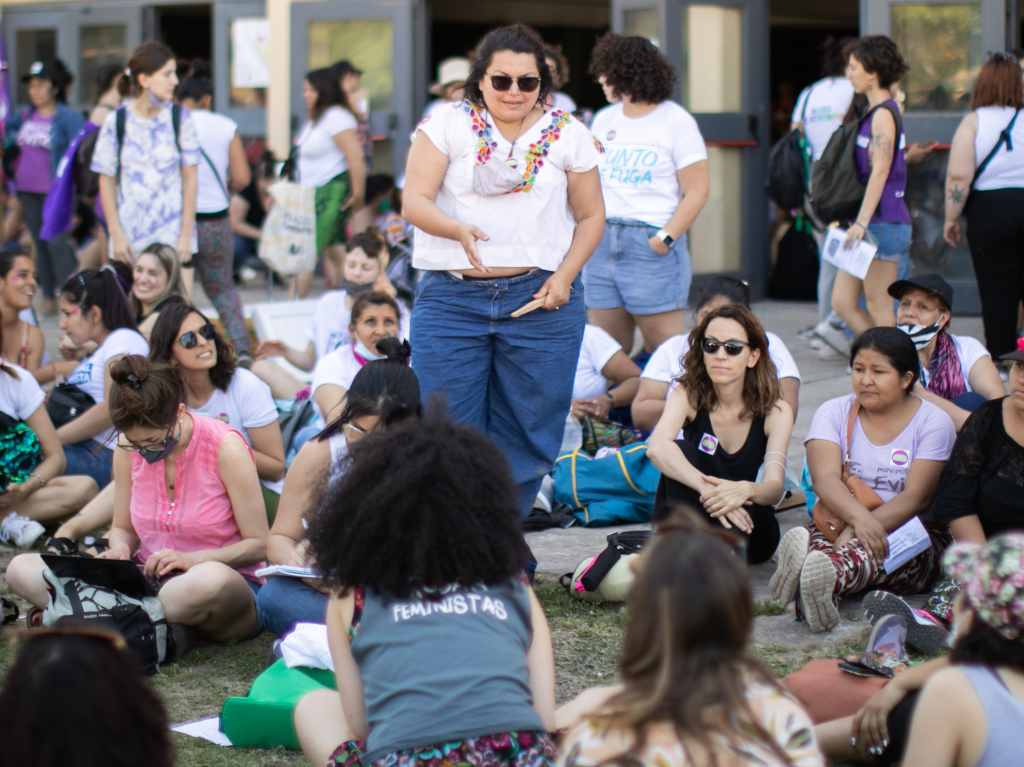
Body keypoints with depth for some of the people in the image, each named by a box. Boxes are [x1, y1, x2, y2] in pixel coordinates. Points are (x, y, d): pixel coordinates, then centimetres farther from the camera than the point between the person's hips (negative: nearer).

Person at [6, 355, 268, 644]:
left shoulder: (224, 446, -14)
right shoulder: (129, 447, -1)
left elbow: (258, 544, -9)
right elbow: (122, 528, 11)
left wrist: (192, 559, -23)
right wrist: (120, 549, -13)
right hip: (149, 578, 5)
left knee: (214, 579, -45)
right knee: (21, 568, -10)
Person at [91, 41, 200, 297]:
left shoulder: (180, 118, -1)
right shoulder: (116, 121, -2)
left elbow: (190, 178, 2)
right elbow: (107, 182, 3)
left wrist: (186, 235, -2)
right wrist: (117, 235, -2)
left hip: (173, 234, 0)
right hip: (131, 237, 0)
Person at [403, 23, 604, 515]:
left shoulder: (568, 135, 7)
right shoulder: (447, 124, 1)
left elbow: (590, 216, 12)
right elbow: (414, 203, -6)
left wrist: (565, 276, -4)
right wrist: (459, 230, -26)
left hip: (539, 300, 1)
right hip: (451, 299, -1)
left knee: (525, 434, 4)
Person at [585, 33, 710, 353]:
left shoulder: (676, 122, -3)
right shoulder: (604, 120, 15)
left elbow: (696, 191, -6)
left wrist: (666, 238, -15)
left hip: (650, 242, -6)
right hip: (601, 242, 6)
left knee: (664, 347, -6)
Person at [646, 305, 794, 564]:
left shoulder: (775, 410, -10)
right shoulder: (688, 395, -10)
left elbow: (775, 489, -24)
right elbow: (657, 447, -32)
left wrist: (746, 491, -48)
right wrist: (707, 489, -48)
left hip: (746, 525, -1)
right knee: (680, 451, -29)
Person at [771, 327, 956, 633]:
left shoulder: (933, 422, 0)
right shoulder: (833, 413, 7)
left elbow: (917, 496, -12)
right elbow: (825, 479, -10)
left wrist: (866, 528, -28)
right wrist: (861, 518, -33)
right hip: (839, 524, 2)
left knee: (877, 547, -38)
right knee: (814, 537, -33)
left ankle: (829, 576, -68)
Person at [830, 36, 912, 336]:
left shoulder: (883, 114, -12)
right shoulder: (873, 112, 17)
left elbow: (880, 171, -19)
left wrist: (862, 222, -24)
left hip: (883, 221, -10)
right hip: (868, 221, 10)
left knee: (878, 308, -4)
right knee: (842, 302, 8)